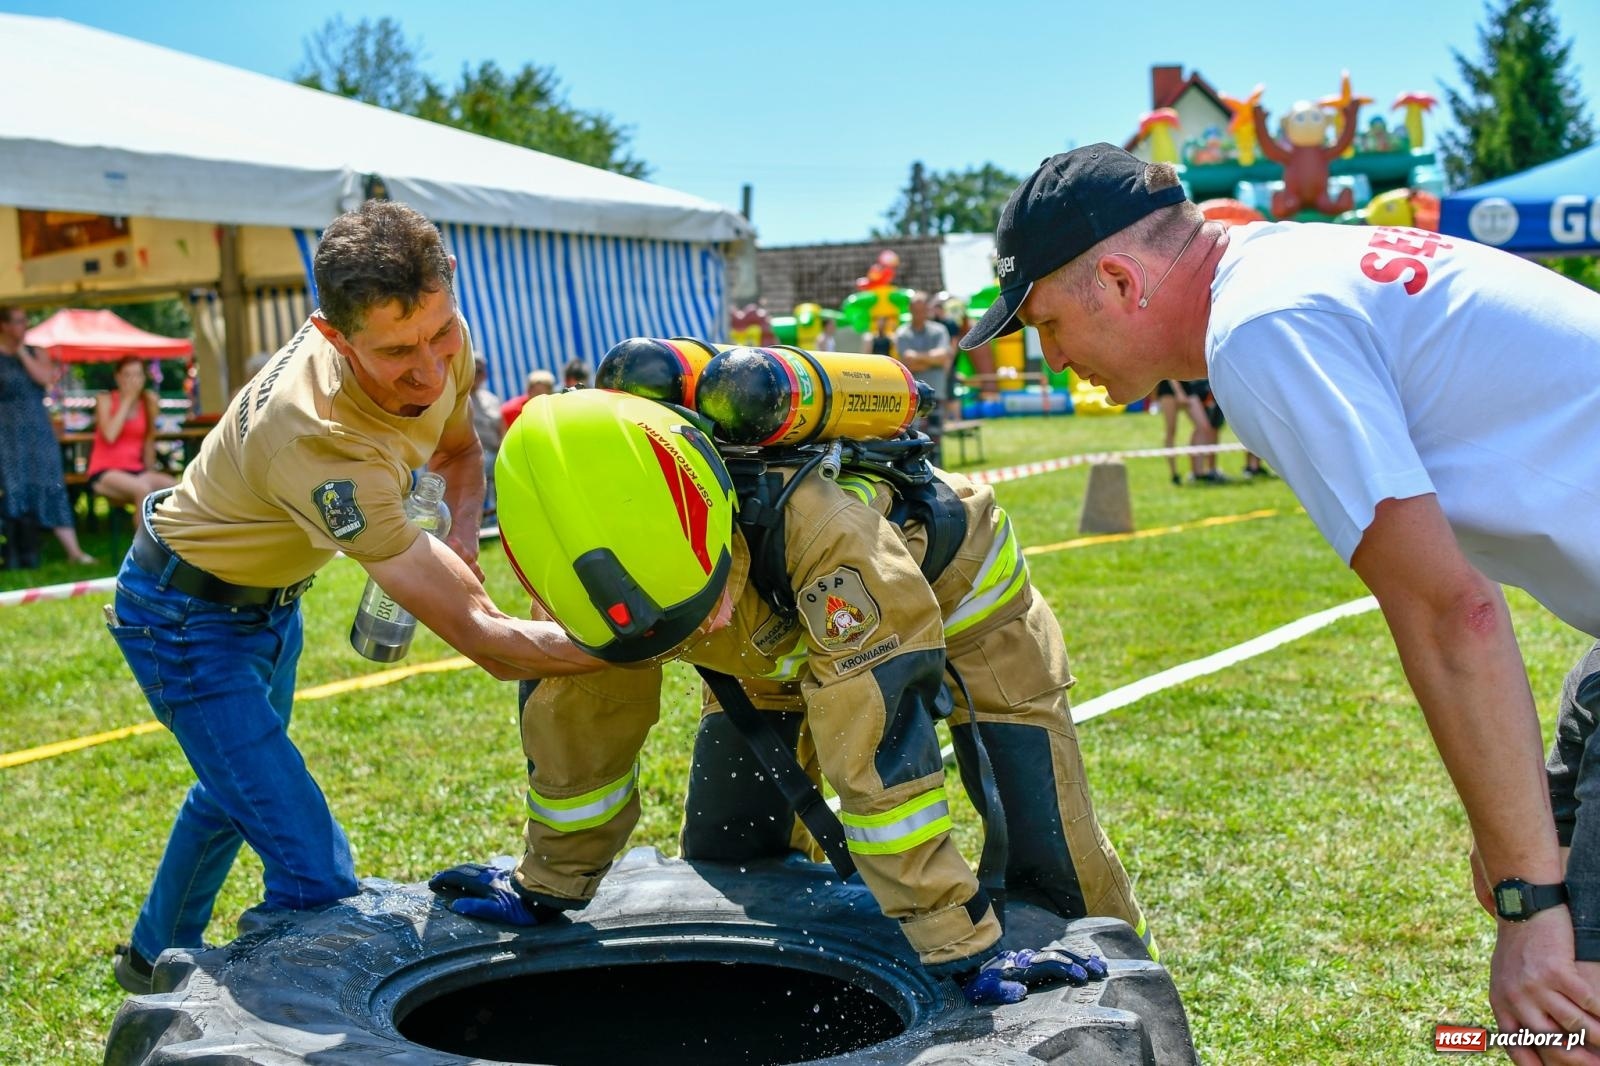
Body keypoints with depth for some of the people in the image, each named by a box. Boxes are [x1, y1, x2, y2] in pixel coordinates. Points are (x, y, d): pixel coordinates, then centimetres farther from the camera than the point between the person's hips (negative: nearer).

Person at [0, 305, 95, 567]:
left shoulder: (36, 353, 12)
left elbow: (46, 377, -7)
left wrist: (22, 352, -5)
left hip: (39, 433, 3)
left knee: (50, 489, -1)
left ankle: (73, 551, -5)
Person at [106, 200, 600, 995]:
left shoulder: (440, 340, -22)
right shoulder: (320, 441, -44)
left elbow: (459, 450, 4)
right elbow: (482, 640, -42)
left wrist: (460, 537, -17)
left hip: (272, 594, 9)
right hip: (186, 617, -8)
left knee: (238, 786, 31)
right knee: (316, 876, -16)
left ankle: (156, 959, 57)